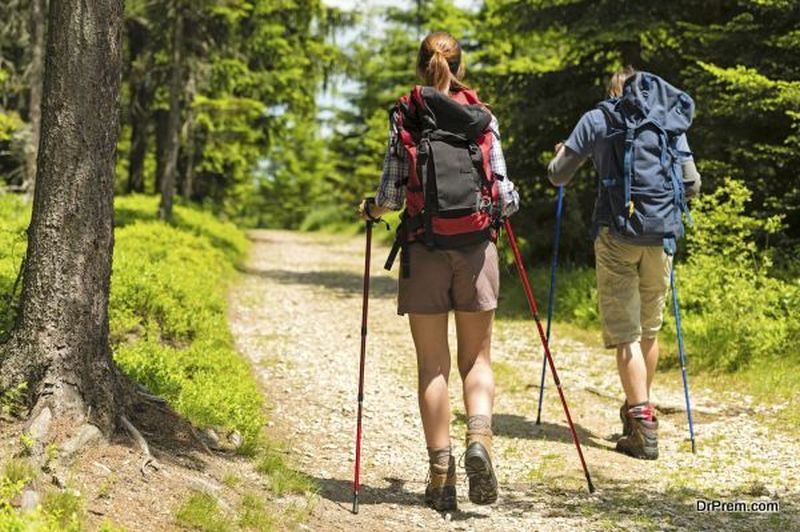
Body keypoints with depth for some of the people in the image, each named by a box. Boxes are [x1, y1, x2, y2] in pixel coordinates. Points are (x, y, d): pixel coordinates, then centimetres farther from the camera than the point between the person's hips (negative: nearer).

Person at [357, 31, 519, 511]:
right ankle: (479, 440, -16)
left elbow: (392, 195, -4)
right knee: (477, 358, 10)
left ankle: (441, 473, 2)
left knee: (433, 364, 5)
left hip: (423, 249, 0)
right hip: (476, 247, 1)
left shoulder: (405, 118, 1)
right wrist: (507, 206, 25)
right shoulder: (484, 119, 4)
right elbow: (505, 194, 2)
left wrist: (371, 210, 17)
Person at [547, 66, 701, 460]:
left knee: (625, 333, -1)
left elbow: (557, 176, 10)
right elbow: (692, 185, 15)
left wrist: (561, 154, 32)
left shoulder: (596, 120, 6)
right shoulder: (671, 122, 13)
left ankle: (642, 426, -9)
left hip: (616, 232, -3)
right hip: (662, 233, 3)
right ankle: (637, 409, 31)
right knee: (650, 328, 17)